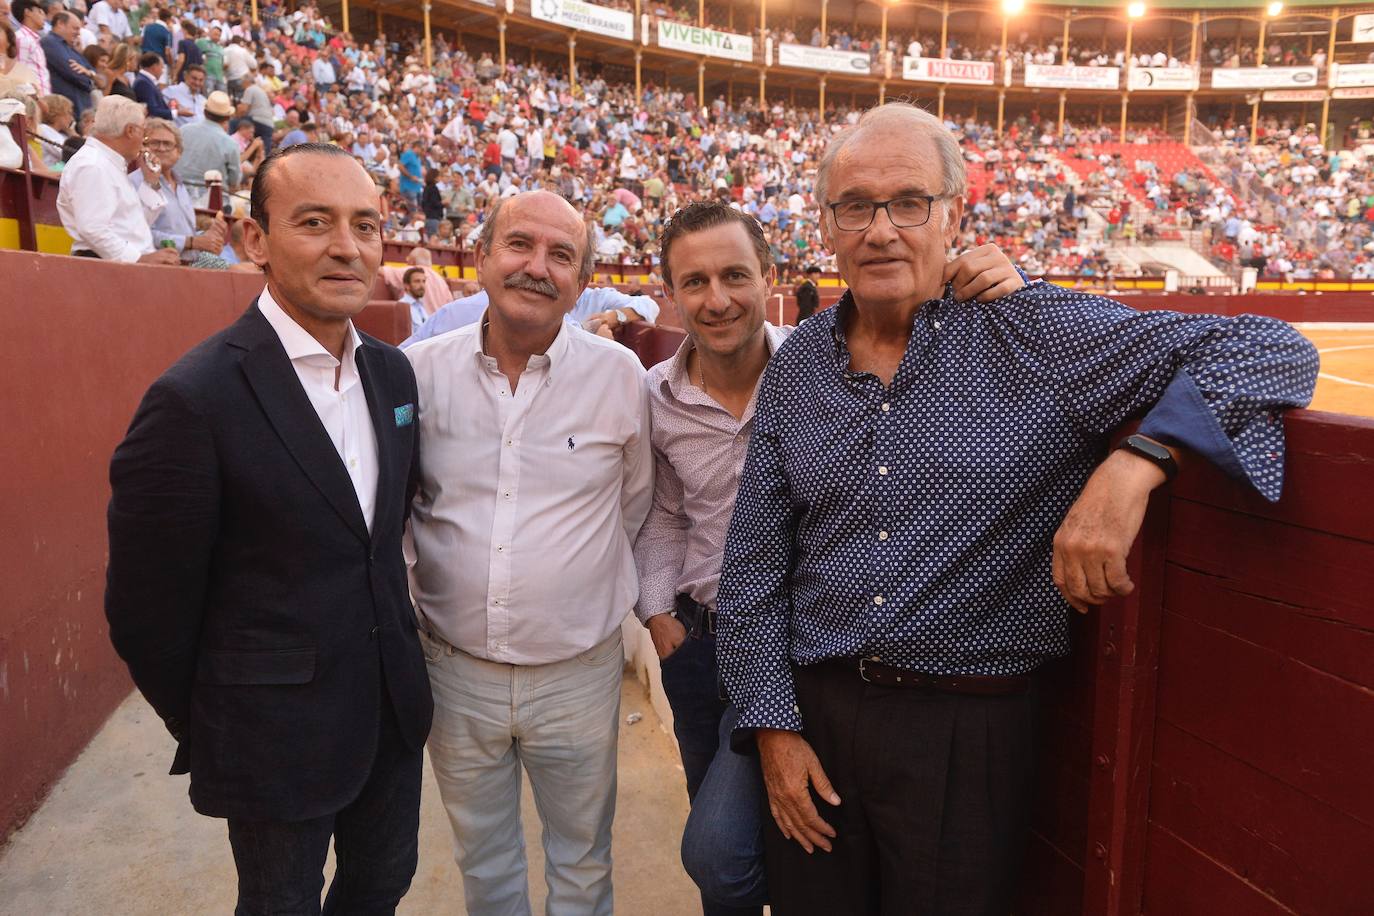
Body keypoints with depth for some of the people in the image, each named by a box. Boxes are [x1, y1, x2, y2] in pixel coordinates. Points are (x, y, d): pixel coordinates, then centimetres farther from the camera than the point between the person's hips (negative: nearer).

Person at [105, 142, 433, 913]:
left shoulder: (393, 372, -1)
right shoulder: (194, 399, -22)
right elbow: (149, 606, -13)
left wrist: (398, 653, 11)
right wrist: (207, 733, 0)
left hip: (394, 707, 6)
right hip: (275, 732, -5)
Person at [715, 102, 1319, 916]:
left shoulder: (1037, 334, -9)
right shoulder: (798, 366, 2)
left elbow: (1273, 349, -10)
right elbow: (754, 564, 5)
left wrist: (1137, 461, -28)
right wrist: (772, 724, 0)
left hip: (969, 728, -3)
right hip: (813, 712, 3)